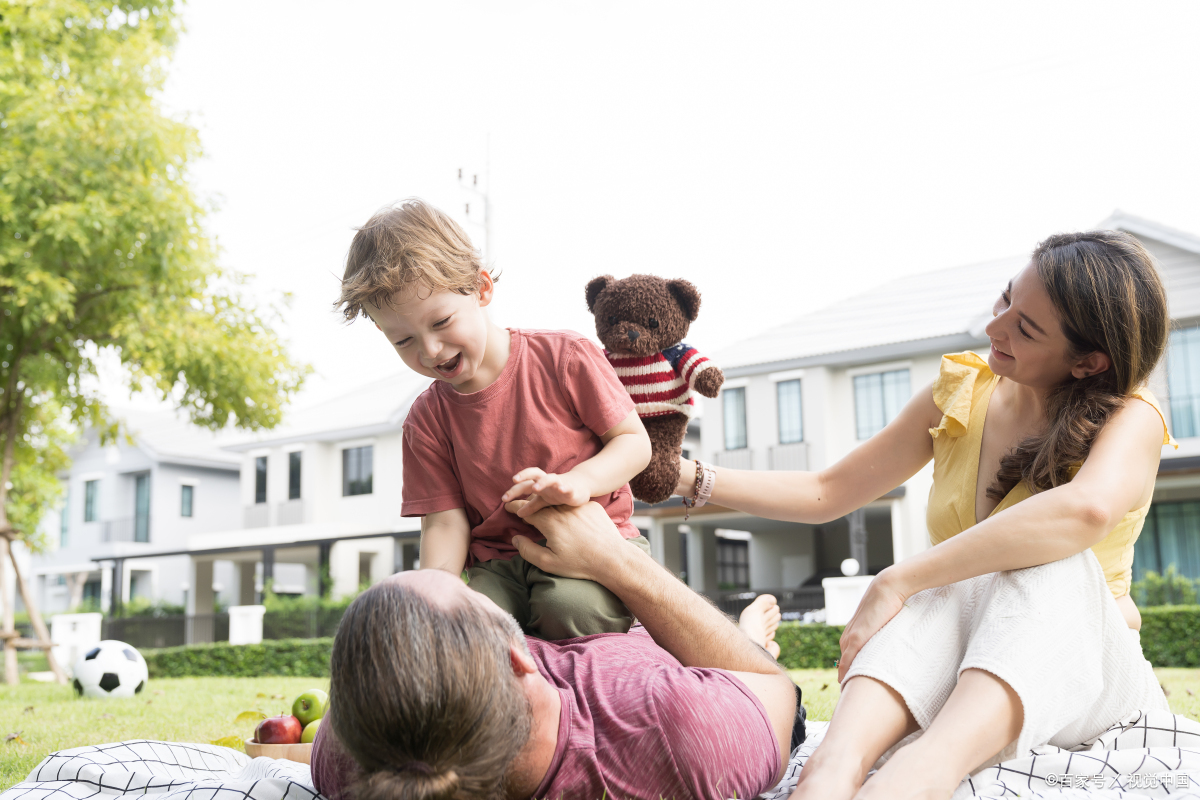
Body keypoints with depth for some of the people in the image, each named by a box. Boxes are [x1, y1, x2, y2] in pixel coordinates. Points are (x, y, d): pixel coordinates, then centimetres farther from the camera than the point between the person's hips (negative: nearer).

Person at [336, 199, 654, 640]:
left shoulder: (564, 357, -4)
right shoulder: (426, 419, 5)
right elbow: (445, 523, 2)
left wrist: (580, 481, -23)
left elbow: (634, 441, -2)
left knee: (569, 605, -35)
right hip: (499, 566, 2)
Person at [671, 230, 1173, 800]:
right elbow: (826, 494, 12)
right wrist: (690, 476, 2)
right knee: (946, 583, -30)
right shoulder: (961, 393, 4)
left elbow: (1089, 508, -37)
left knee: (1051, 559, -33)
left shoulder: (1131, 419, -12)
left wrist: (894, 583, -40)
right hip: (950, 669, 3)